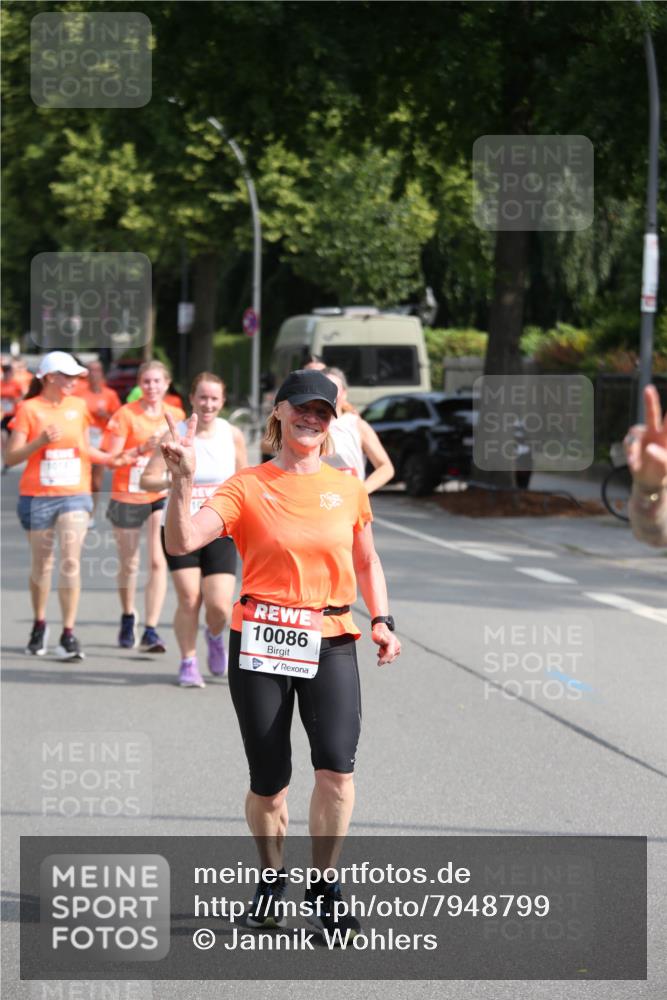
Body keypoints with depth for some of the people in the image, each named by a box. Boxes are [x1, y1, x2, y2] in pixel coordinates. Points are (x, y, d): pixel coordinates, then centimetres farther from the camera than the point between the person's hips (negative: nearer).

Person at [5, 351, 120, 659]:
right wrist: (40, 441, -22)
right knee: (41, 563, 10)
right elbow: (11, 457, -8)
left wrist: (114, 460, 9)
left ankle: (68, 634, -10)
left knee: (71, 562, -12)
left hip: (74, 495, 1)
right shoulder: (29, 409, -4)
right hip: (37, 497, -1)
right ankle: (39, 626, 31)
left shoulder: (78, 406, 7)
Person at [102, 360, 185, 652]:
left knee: (158, 562, -12)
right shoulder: (125, 415, -6)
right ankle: (128, 617, 36)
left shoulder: (176, 416, 4)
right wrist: (143, 448, -22)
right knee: (129, 564, 10)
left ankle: (150, 631, -12)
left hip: (161, 496, 1)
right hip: (127, 497, -1)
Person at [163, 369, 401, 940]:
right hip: (260, 640, -1)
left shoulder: (348, 489, 8)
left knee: (337, 765, -16)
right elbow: (182, 542, -14)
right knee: (268, 782, 3)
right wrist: (183, 482, -28)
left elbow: (366, 561, 21)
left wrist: (382, 621, 9)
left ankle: (324, 886, 1)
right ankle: (272, 879, 29)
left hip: (332, 641, 2)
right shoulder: (248, 487, -2)